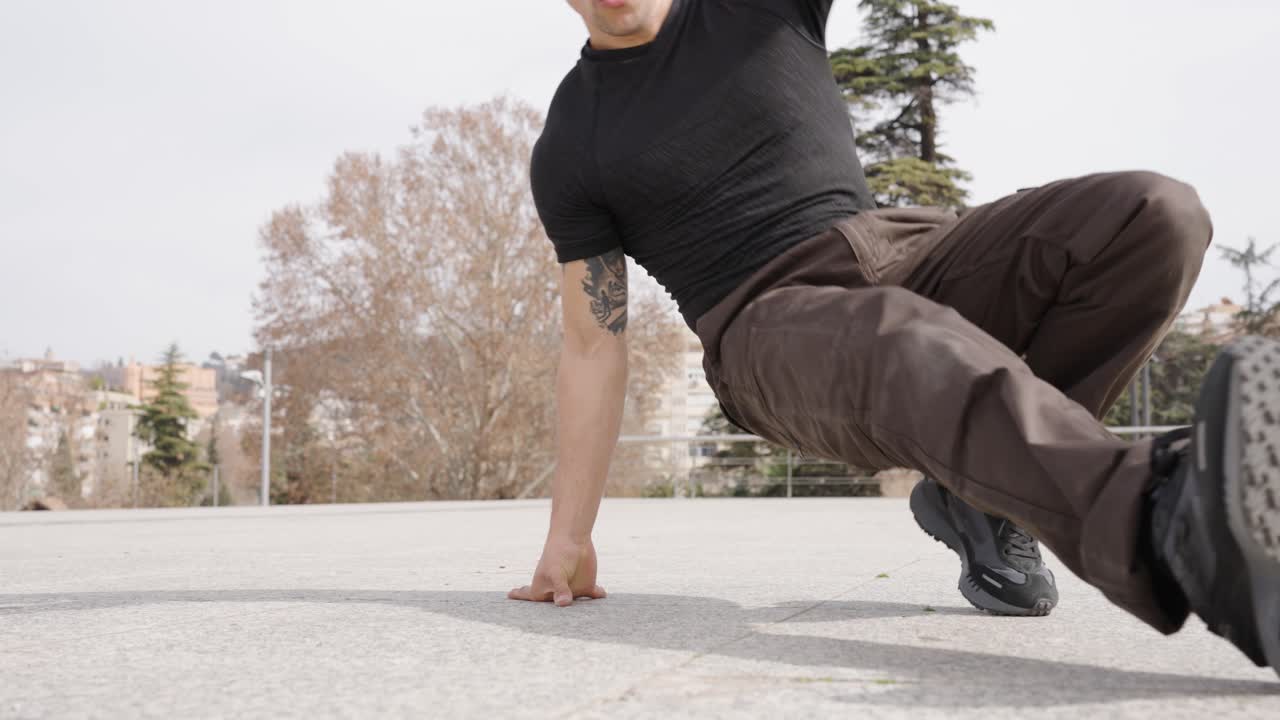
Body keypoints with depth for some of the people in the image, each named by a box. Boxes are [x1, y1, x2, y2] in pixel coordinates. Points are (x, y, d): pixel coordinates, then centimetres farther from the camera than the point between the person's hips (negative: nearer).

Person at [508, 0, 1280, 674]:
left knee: (1154, 216, -18)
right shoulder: (570, 152, 7)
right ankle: (1177, 525, -66)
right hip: (773, 329, -4)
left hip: (900, 254, 4)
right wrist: (569, 538, 1)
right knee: (913, 350, -40)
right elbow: (595, 344, 6)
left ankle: (978, 497, -11)